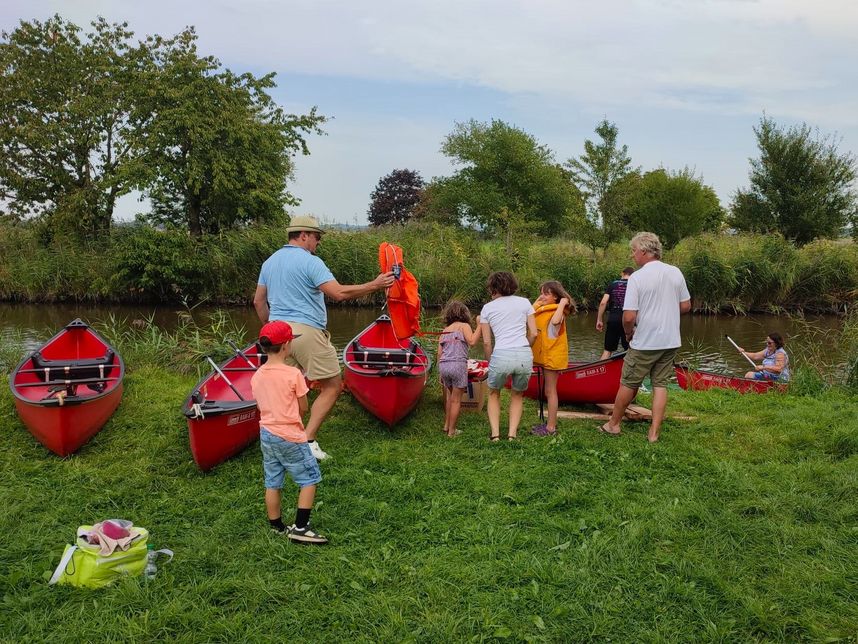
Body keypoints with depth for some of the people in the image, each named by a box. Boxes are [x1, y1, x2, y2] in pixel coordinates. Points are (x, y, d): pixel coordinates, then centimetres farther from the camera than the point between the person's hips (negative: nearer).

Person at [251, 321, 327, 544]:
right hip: (290, 437, -6)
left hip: (266, 435, 7)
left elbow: (262, 406, 9)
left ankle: (277, 528, 23)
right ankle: (300, 527, 3)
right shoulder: (293, 374, -16)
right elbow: (303, 408, -7)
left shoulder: (256, 376, 1)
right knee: (310, 479, 6)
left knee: (272, 483, 14)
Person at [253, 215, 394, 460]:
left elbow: (258, 301, 20)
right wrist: (374, 285, -12)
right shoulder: (310, 262, -10)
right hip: (306, 332, -8)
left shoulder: (269, 262, 15)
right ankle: (308, 441, -4)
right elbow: (339, 293, -19)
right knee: (332, 386, 2)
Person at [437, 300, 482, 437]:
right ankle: (451, 431, 4)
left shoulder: (444, 331, 20)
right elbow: (472, 341, -15)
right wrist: (479, 325, -10)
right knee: (456, 399, 1)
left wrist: (441, 374, 20)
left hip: (443, 365, 6)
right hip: (458, 364, -6)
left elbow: (439, 354, 16)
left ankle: (446, 425, 25)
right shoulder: (464, 326, 4)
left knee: (450, 395, 22)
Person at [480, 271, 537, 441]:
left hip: (501, 356, -1)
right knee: (518, 395, 25)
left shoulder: (487, 308, 11)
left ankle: (495, 433, 15)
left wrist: (490, 361, 18)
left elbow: (486, 342, 7)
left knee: (493, 394, 24)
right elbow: (533, 333, 9)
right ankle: (512, 434, 16)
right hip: (525, 356, 1)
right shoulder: (524, 303, 13)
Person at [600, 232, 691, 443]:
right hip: (671, 341, 5)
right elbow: (686, 306, 10)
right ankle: (654, 432, 11)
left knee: (629, 384, 9)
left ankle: (613, 424, 23)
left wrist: (628, 333, 1)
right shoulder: (676, 273, 2)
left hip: (645, 343, -5)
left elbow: (629, 316, -18)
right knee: (660, 384, 10)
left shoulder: (637, 277, -16)